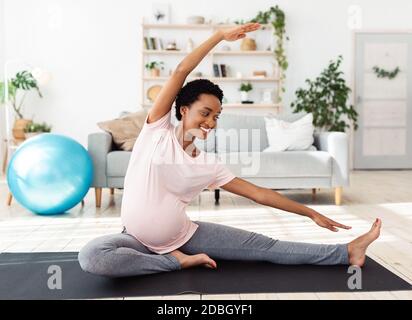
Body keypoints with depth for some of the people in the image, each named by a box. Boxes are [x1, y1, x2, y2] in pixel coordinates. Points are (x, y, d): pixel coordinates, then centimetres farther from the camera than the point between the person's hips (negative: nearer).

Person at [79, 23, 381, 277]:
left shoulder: (209, 165, -5)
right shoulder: (158, 130, -12)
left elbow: (258, 193, 0)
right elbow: (180, 72, -19)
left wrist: (311, 213, 2)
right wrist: (220, 35, -18)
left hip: (185, 236, 2)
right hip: (139, 241, -2)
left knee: (264, 246, -6)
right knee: (90, 256, -35)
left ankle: (346, 252, 2)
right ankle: (177, 261, -18)